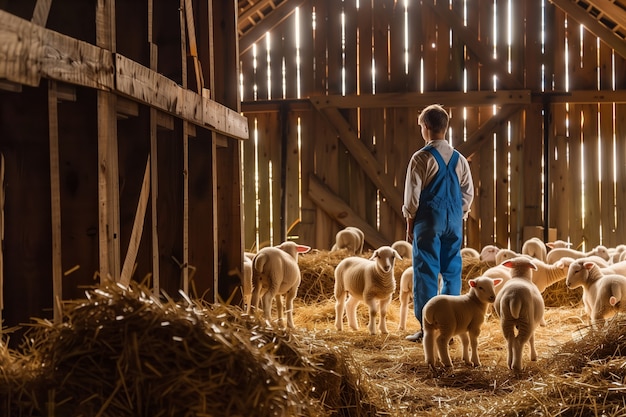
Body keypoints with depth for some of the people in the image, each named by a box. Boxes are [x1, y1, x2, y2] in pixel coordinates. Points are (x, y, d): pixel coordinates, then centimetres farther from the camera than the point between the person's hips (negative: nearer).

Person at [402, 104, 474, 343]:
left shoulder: (421, 158, -9)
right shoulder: (459, 159, 7)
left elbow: (412, 195, -8)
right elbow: (468, 193, 8)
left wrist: (410, 223, 1)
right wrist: (459, 216, 17)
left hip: (428, 221, -5)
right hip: (454, 221, 5)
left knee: (426, 271, 0)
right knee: (452, 271, 10)